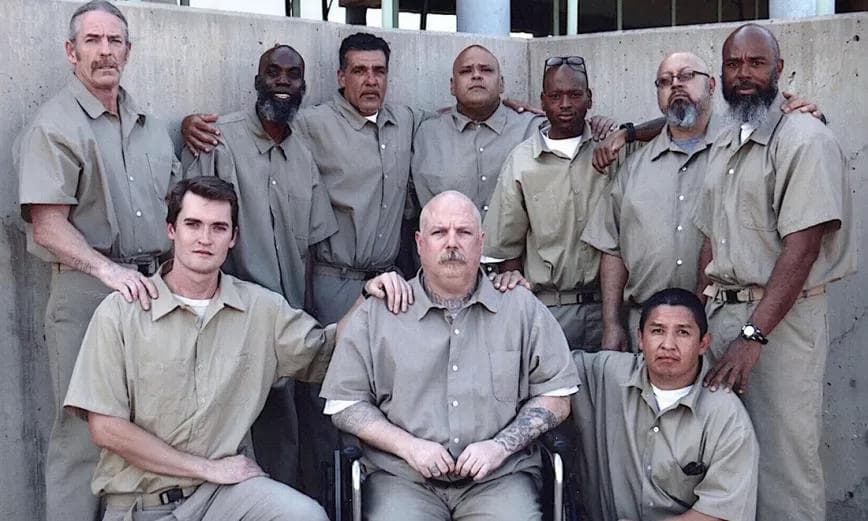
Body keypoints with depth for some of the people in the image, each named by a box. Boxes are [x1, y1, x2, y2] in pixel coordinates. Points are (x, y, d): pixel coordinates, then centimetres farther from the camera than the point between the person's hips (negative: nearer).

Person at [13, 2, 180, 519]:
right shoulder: (55, 125, -5)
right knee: (86, 430, -2)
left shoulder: (150, 125, 15)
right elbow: (47, 226, -12)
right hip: (86, 289, -6)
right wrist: (108, 269, -24)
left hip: (153, 284, 6)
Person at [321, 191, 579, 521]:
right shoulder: (377, 314, 7)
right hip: (402, 477, 0)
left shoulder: (523, 308, 9)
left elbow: (556, 398, 8)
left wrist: (500, 446, -5)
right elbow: (343, 405, 7)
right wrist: (409, 446, -6)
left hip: (498, 478, 1)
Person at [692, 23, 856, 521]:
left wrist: (753, 335, -22)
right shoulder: (724, 145, 14)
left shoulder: (805, 139, -10)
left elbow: (801, 248, -18)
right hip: (723, 312, 7)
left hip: (782, 317, -6)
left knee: (784, 460, -2)